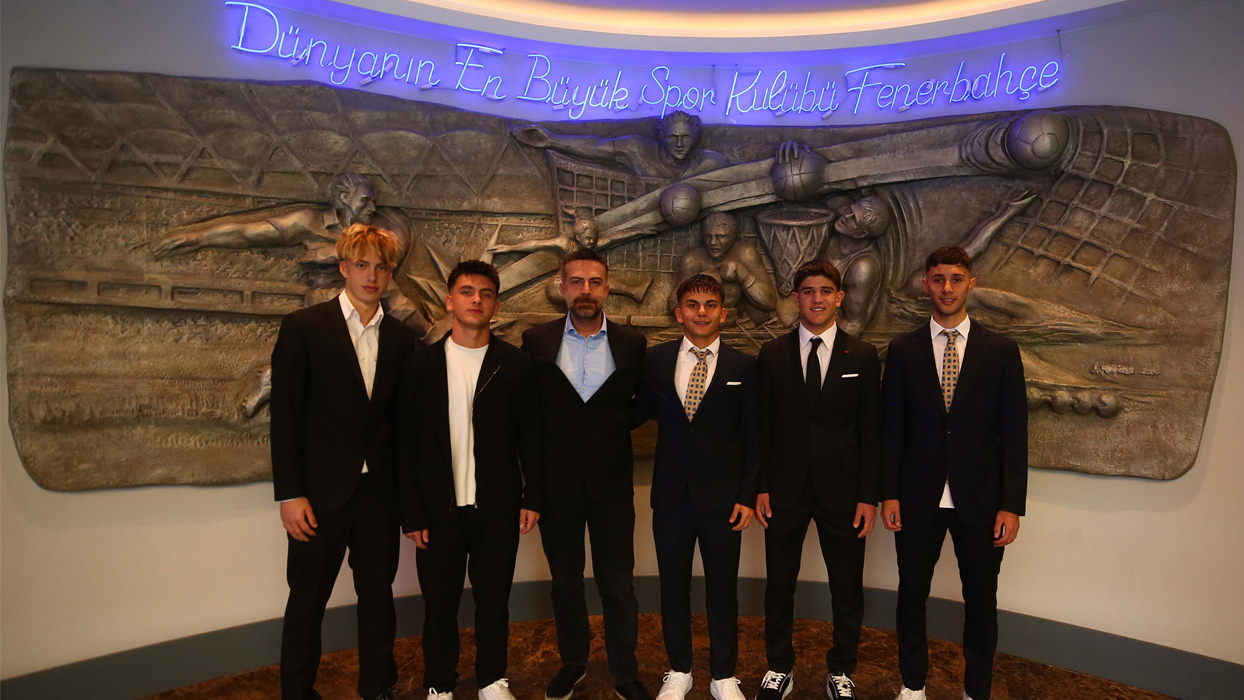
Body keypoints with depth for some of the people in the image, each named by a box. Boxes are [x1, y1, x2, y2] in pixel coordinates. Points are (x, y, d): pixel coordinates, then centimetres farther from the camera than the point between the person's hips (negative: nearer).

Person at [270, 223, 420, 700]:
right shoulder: (304, 326, -4)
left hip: (380, 493, 3)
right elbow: (285, 415, -6)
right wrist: (290, 495, -11)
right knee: (307, 601, 9)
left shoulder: (402, 338, 6)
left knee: (378, 594, 13)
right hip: (321, 491, -3)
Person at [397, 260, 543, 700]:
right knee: (439, 603, 12)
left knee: (494, 599, 12)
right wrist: (411, 513, -4)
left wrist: (532, 496, -1)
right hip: (440, 510, 0)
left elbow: (530, 436, 3)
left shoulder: (516, 364, 0)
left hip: (498, 508, 0)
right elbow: (407, 445, -1)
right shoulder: (420, 366, -1)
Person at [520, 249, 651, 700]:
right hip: (557, 485, 1)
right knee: (565, 582, 17)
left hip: (611, 485, 0)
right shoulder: (537, 340, -2)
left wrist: (612, 425, -3)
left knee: (618, 585, 7)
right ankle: (572, 663, 37)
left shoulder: (632, 343, -1)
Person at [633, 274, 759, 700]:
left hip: (722, 499, -1)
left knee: (722, 590, 10)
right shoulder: (655, 360, 2)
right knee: (673, 588, 13)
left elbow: (752, 439, 0)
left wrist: (747, 496, -4)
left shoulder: (743, 367, -1)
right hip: (671, 496, 2)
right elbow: (639, 412, 9)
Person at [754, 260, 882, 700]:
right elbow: (763, 426, 3)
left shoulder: (862, 356, 1)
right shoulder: (772, 354, 3)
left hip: (841, 490, 0)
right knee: (779, 584, 11)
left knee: (848, 588, 10)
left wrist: (869, 496, -4)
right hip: (785, 487, 1)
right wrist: (760, 486, -2)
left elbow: (870, 432, 0)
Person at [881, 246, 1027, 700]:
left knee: (981, 602, 10)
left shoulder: (1001, 351, 1)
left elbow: (1014, 434, -1)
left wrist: (1012, 505, -6)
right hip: (918, 497, 1)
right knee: (912, 595, 11)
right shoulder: (903, 350, 2)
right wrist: (889, 494, -3)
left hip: (979, 500, 0)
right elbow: (892, 428, 2)